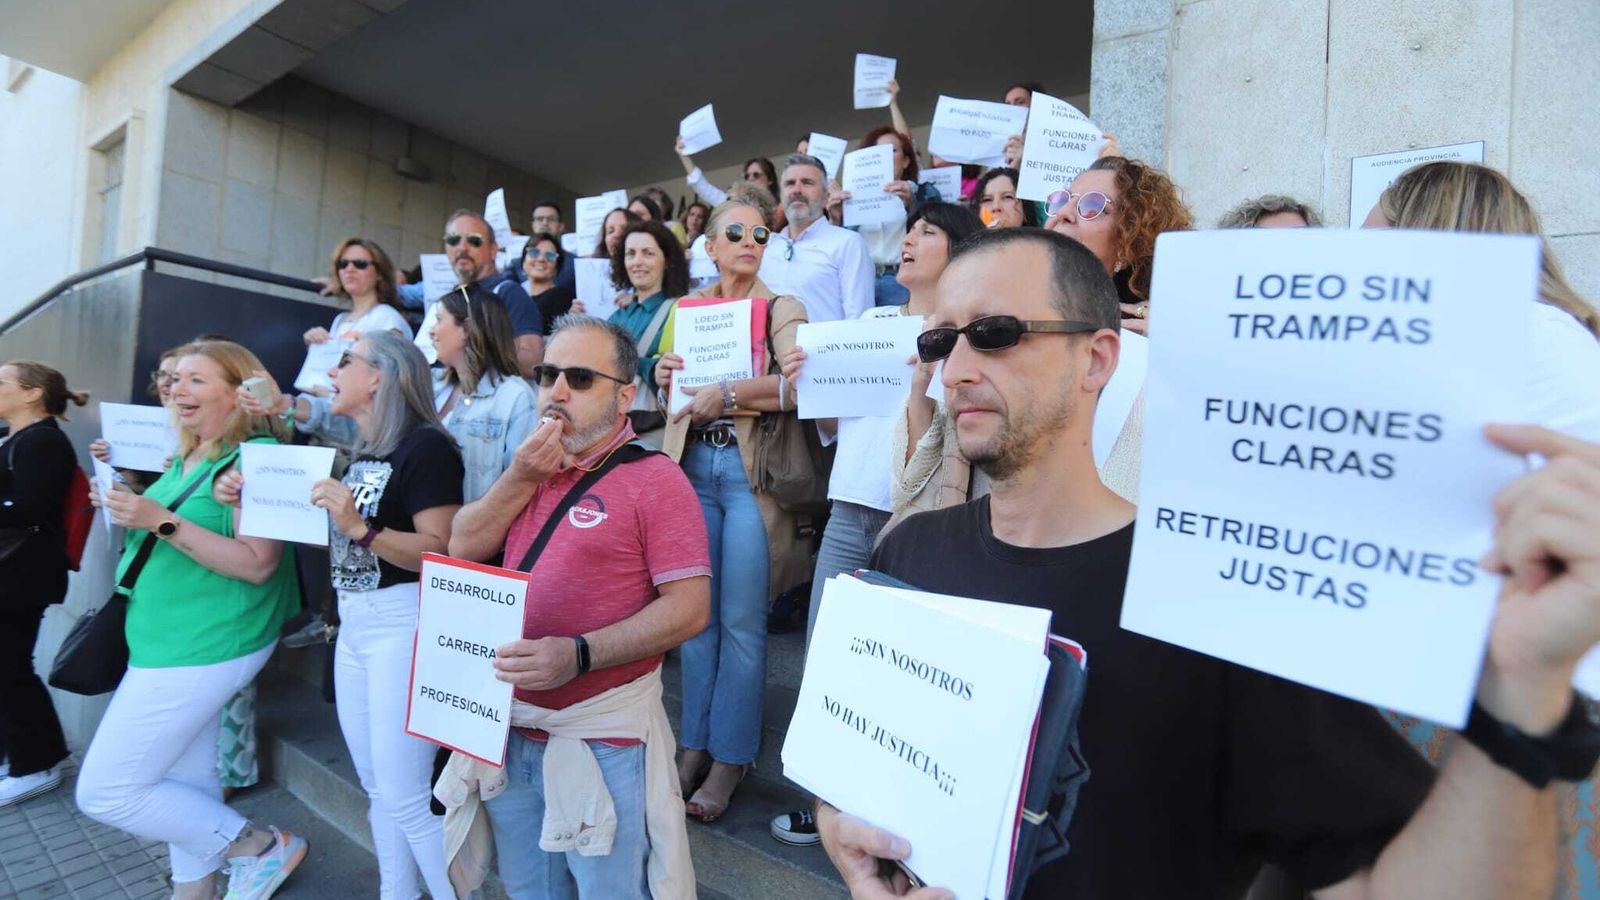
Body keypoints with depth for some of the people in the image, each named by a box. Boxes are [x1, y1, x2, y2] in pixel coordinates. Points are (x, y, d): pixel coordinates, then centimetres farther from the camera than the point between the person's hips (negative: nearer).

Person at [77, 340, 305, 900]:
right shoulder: (186, 460, 12)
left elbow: (256, 563, -23)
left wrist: (163, 522, -25)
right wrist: (128, 510, 5)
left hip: (202, 648, -9)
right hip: (178, 641, 9)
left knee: (105, 792, -1)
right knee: (184, 787, 18)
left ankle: (261, 847, 11)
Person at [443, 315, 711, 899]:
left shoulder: (654, 477, -14)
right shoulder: (533, 465, 9)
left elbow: (689, 608, -19)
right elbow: (464, 547, 4)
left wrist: (580, 654, -29)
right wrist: (521, 477, -9)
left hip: (605, 736, -6)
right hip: (511, 726, 7)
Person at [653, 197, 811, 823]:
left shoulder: (781, 309, 3)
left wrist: (729, 393, -22)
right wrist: (665, 378, -1)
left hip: (750, 469, -4)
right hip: (693, 465, 4)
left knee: (741, 620, 0)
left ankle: (730, 756, 15)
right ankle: (695, 745, 23)